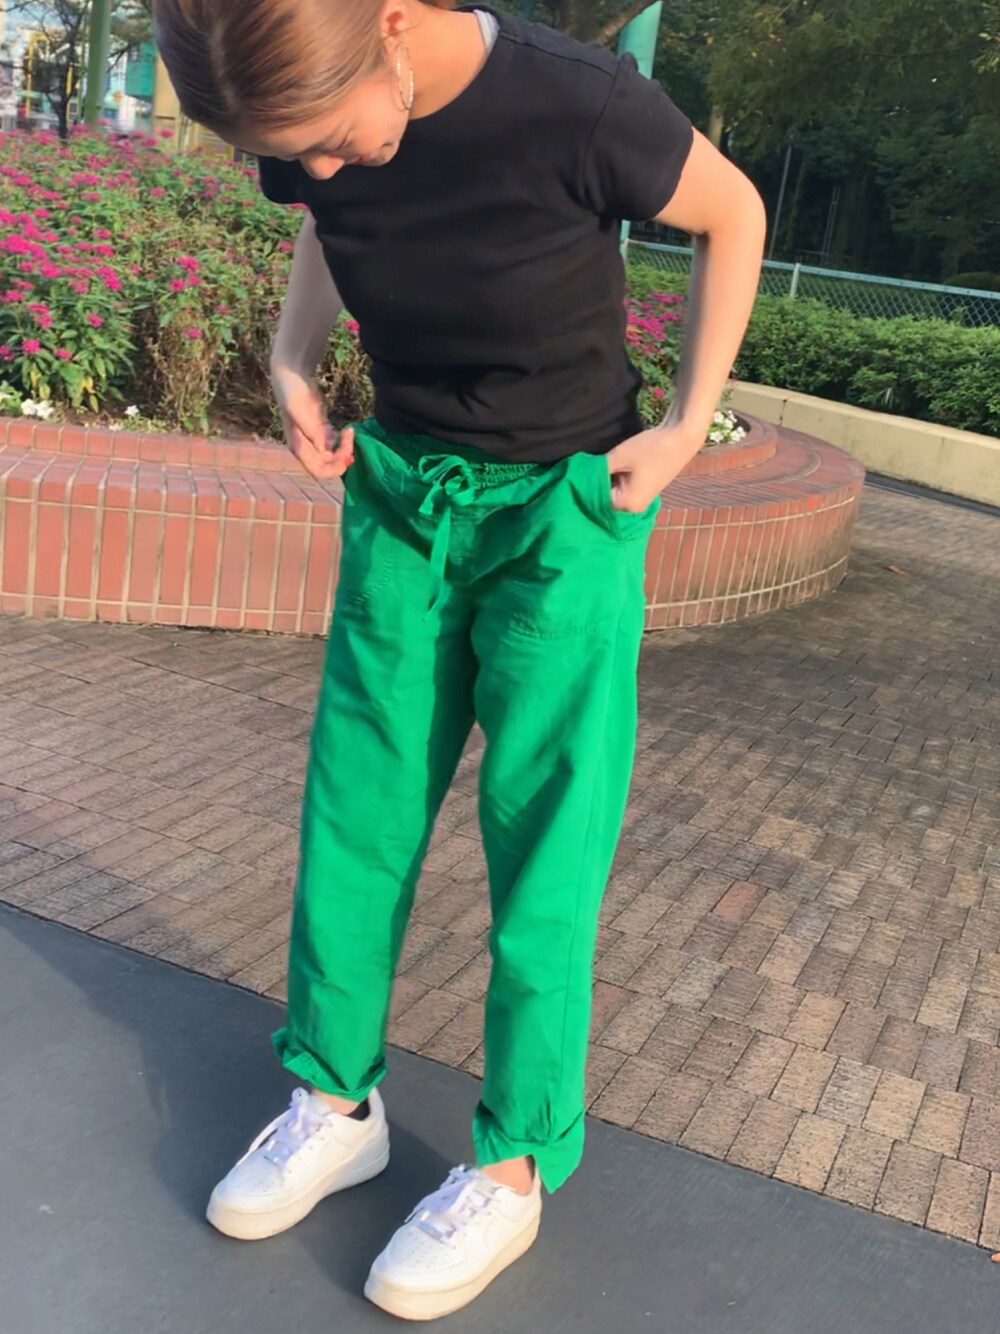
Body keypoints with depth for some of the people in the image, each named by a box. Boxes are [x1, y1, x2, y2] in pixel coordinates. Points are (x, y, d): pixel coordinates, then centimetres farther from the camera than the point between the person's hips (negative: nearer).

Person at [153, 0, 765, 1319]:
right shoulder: (315, 126, -9)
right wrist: (294, 361, -3)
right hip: (401, 493, 5)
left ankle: (516, 1165, 15)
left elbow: (734, 214, -6)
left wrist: (686, 428, -9)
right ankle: (338, 1101, 23)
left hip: (563, 514, -5)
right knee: (354, 804, 6)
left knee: (543, 835, -1)